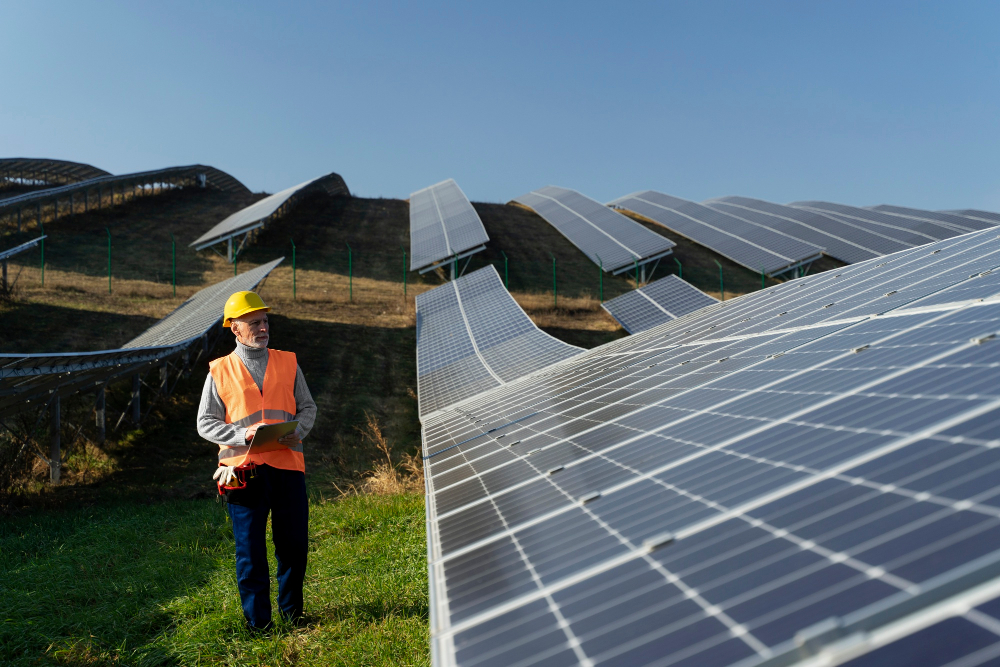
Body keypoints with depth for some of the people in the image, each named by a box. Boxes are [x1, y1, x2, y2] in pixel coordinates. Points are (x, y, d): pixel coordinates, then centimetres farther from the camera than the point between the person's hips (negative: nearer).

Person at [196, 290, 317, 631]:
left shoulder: (288, 363, 11)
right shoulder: (220, 371, 5)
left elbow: (307, 407, 14)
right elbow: (206, 423, 4)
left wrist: (297, 431, -8)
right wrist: (244, 435, -12)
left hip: (287, 465, 2)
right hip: (244, 469, -2)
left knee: (294, 545, 7)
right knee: (250, 551, 4)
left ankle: (293, 613, 27)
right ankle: (258, 622, 17)